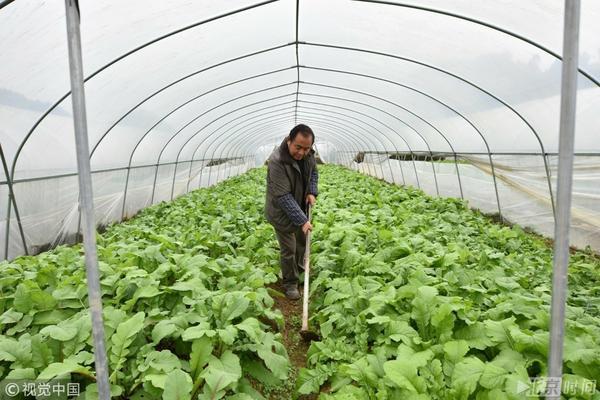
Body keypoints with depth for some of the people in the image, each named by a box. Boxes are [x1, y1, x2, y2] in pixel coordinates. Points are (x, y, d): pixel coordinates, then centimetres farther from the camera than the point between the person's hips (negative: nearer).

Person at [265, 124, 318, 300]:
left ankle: (299, 266, 50)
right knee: (288, 249, 2)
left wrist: (312, 192, -6)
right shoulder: (276, 161, -33)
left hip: (301, 207, 7)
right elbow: (284, 196, -32)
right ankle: (290, 283, 22)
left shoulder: (309, 154, -11)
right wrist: (302, 220, -33)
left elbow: (314, 172, 11)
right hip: (282, 212, -7)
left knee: (302, 239, 23)